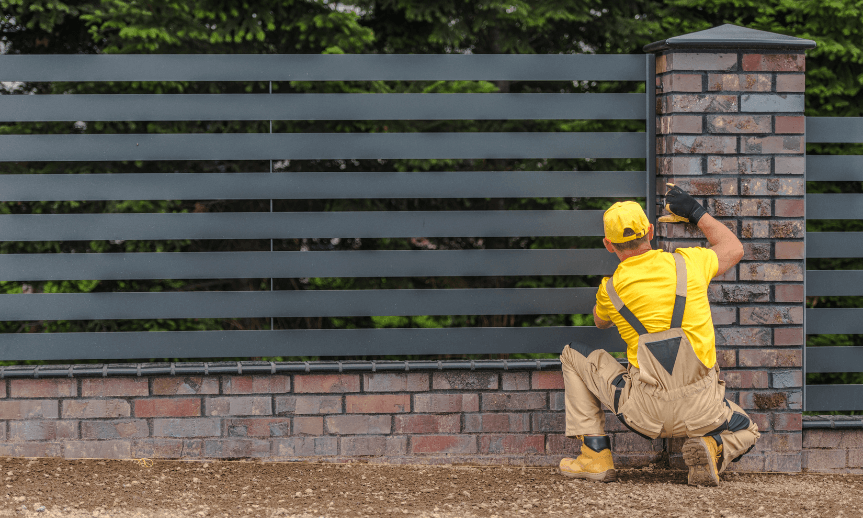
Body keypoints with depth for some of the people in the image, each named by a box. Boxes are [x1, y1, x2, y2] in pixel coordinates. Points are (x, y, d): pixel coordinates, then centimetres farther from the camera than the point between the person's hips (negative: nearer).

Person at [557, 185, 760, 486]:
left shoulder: (610, 289, 1)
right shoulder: (688, 264, 3)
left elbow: (600, 323, 27)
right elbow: (733, 249, 25)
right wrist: (697, 213, 32)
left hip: (645, 413, -1)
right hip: (701, 411, 1)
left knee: (574, 356, 20)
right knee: (745, 433, 33)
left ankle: (596, 456, 13)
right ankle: (714, 449, -5)